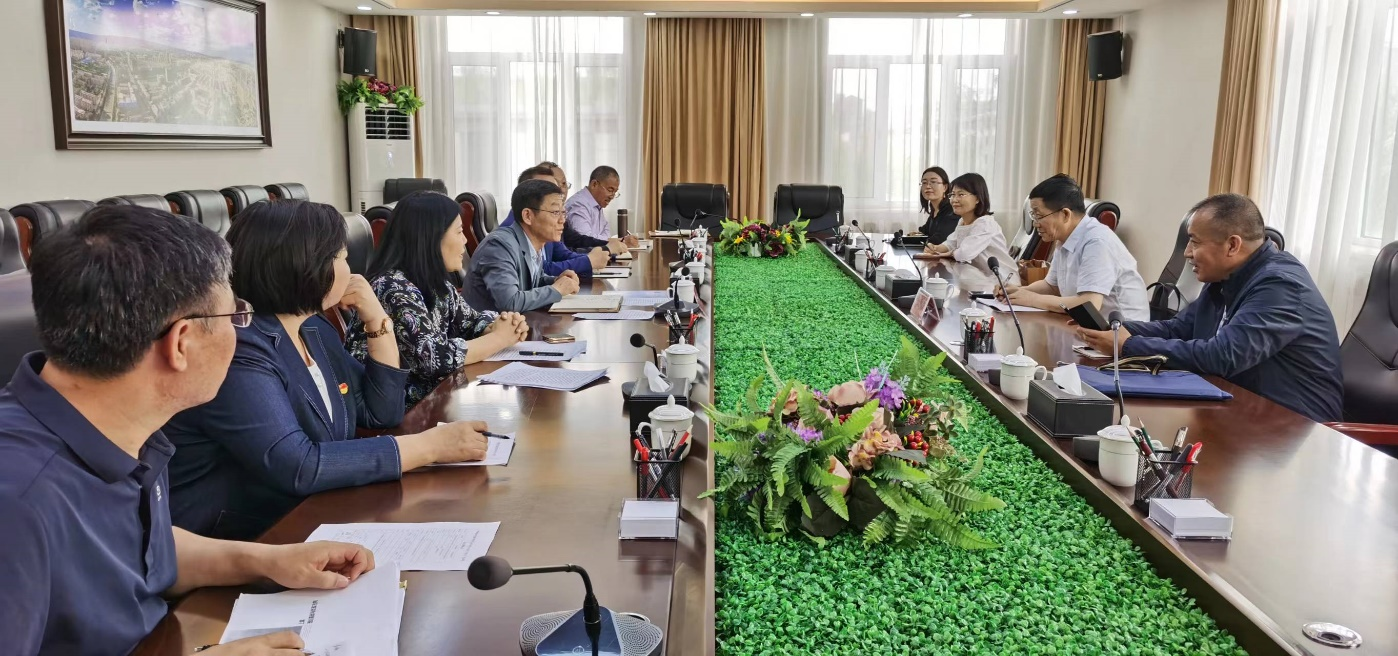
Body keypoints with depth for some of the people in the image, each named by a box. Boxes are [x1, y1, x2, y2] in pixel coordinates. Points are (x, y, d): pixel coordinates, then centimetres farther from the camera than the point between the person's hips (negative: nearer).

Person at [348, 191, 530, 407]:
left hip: (427, 394, 7)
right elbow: (436, 357, -28)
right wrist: (499, 338, -15)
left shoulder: (434, 282, 3)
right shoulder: (393, 288, -22)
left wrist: (498, 327, -7)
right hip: (395, 406, -7)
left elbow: (471, 322, 15)